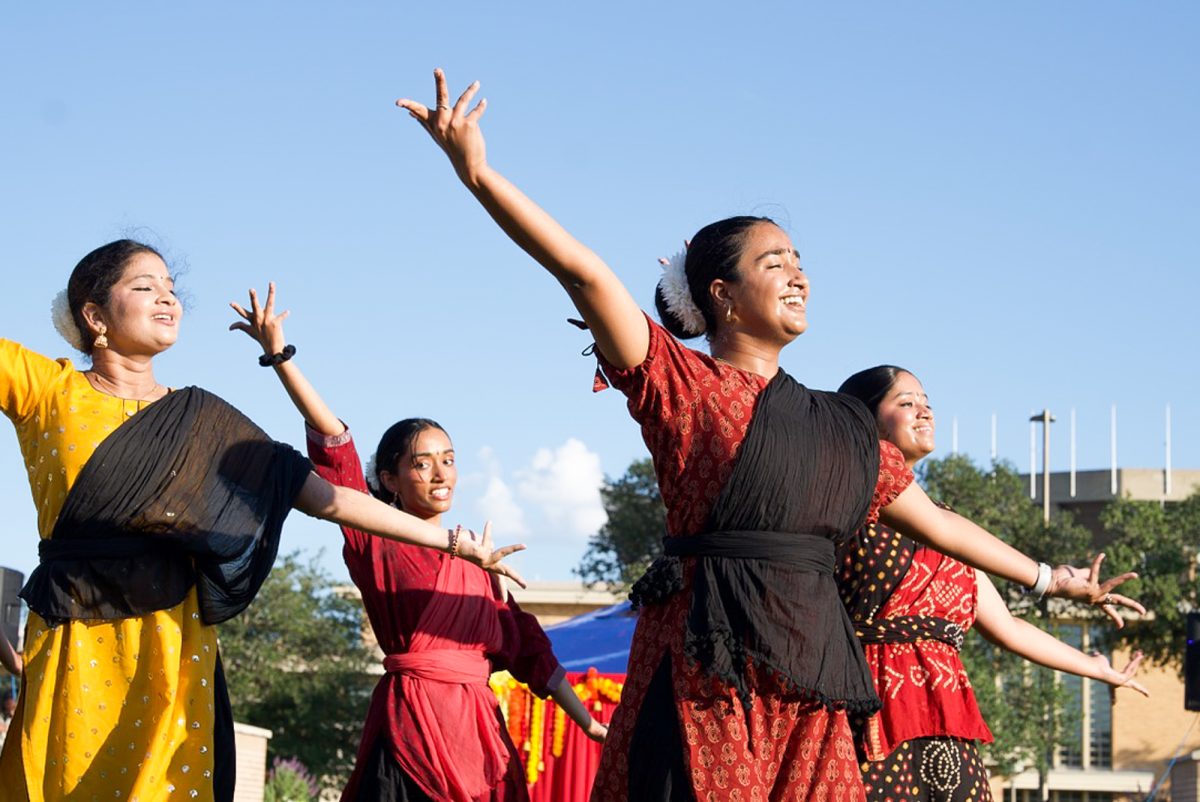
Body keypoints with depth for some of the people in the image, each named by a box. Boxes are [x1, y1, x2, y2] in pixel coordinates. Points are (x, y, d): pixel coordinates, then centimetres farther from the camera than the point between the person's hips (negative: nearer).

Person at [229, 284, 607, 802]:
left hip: (478, 728, 5)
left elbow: (528, 645, 17)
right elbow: (333, 443, -3)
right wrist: (278, 355, -12)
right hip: (409, 720, -4)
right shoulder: (374, 543, 5)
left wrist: (587, 722, 12)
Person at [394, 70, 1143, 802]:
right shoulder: (680, 381, 3)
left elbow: (937, 521, 29)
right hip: (707, 660, -5)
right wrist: (476, 170, -20)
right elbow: (584, 272, -9)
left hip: (808, 681, 5)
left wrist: (1051, 577, 34)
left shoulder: (842, 426, 20)